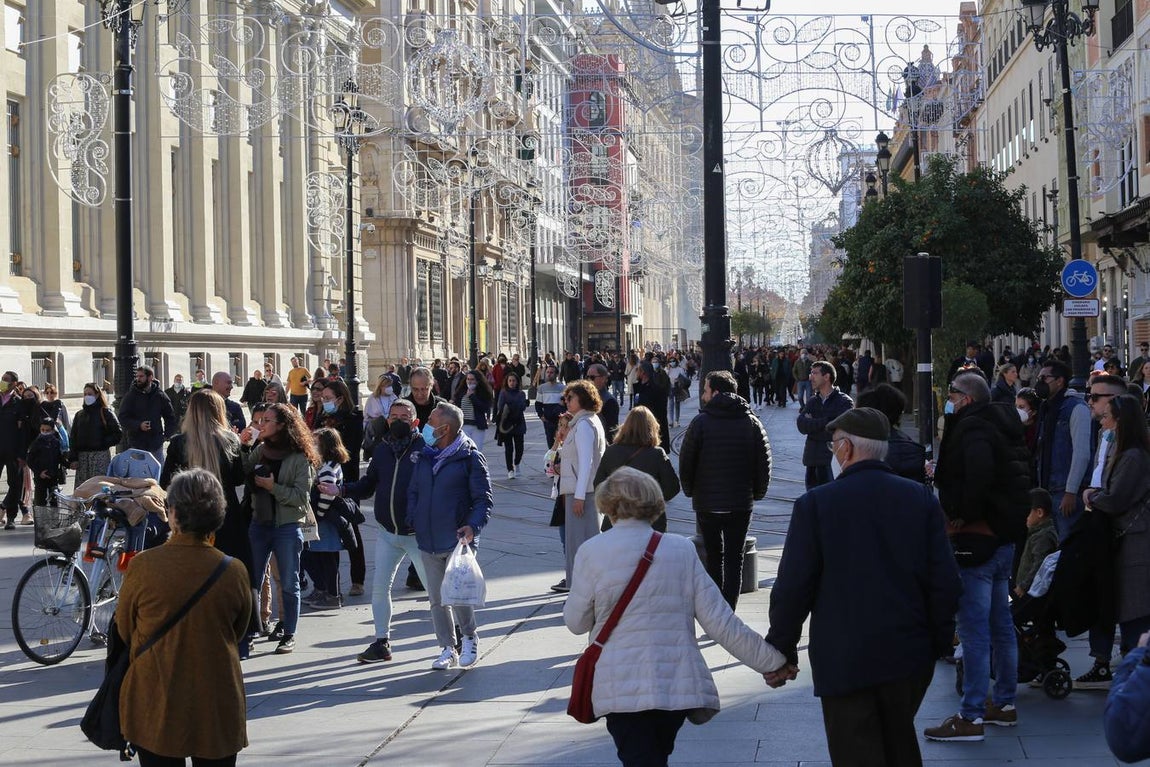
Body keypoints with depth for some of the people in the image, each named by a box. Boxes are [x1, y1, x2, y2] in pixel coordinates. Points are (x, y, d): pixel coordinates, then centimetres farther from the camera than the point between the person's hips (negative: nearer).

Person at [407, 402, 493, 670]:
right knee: (437, 599, 8)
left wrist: (474, 525, -23)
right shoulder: (424, 457, 12)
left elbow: (483, 498, -6)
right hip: (428, 542, 6)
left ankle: (469, 638, 16)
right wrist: (412, 521, 2)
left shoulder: (470, 457, -5)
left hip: (457, 541, -6)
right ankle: (448, 649, 19)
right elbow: (413, 492, 19)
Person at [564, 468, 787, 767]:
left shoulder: (591, 553, -5)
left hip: (623, 689, -3)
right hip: (679, 684, 4)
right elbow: (719, 622, 0)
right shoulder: (681, 549, 2)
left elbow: (576, 622, 4)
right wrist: (772, 660, 6)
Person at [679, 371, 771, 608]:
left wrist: (690, 490, 11)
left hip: (706, 502, -1)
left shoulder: (701, 422, -8)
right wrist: (757, 492, 12)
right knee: (734, 558, 4)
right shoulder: (751, 422, -1)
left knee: (713, 555, 15)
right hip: (741, 503, 1)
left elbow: (686, 461, -4)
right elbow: (764, 461, 0)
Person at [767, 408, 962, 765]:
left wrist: (782, 652, 1)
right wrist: (940, 642, 11)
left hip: (845, 661, -4)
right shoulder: (921, 498, -2)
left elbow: (792, 588, -10)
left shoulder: (815, 504, -11)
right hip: (910, 656, 4)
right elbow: (946, 582, -2)